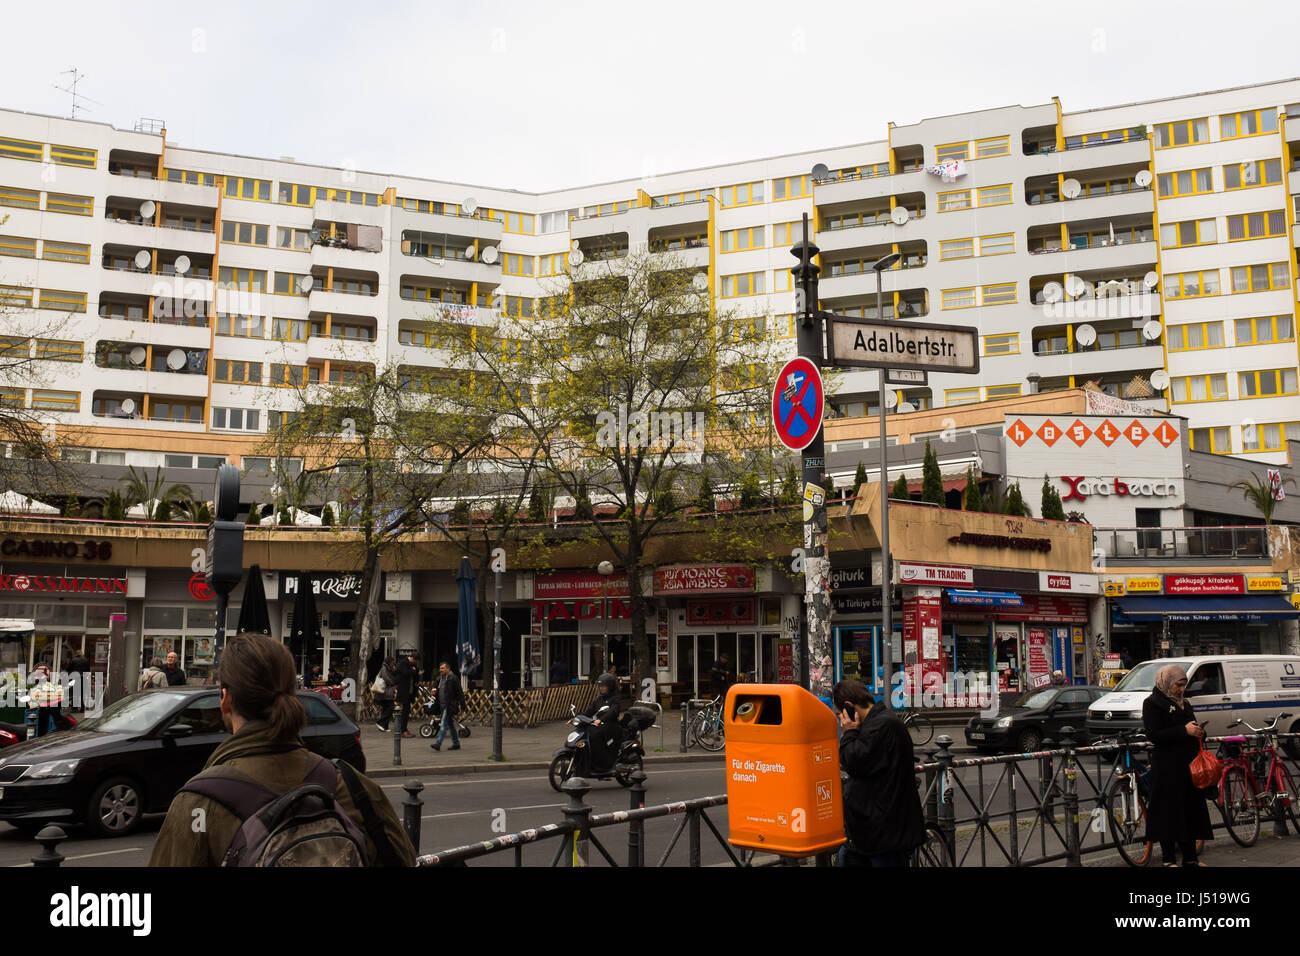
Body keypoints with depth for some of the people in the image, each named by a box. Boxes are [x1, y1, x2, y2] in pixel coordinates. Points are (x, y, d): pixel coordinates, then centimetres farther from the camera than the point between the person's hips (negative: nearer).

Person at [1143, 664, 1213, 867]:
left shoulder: (1184, 704, 18)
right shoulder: (1152, 703, -6)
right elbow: (1154, 735, -15)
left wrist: (1199, 732, 4)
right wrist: (1184, 730, -20)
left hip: (1188, 764, 7)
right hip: (1166, 766, -7)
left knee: (1190, 809, 9)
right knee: (1169, 811, -3)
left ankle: (1190, 858, 19)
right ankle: (1168, 859, 6)